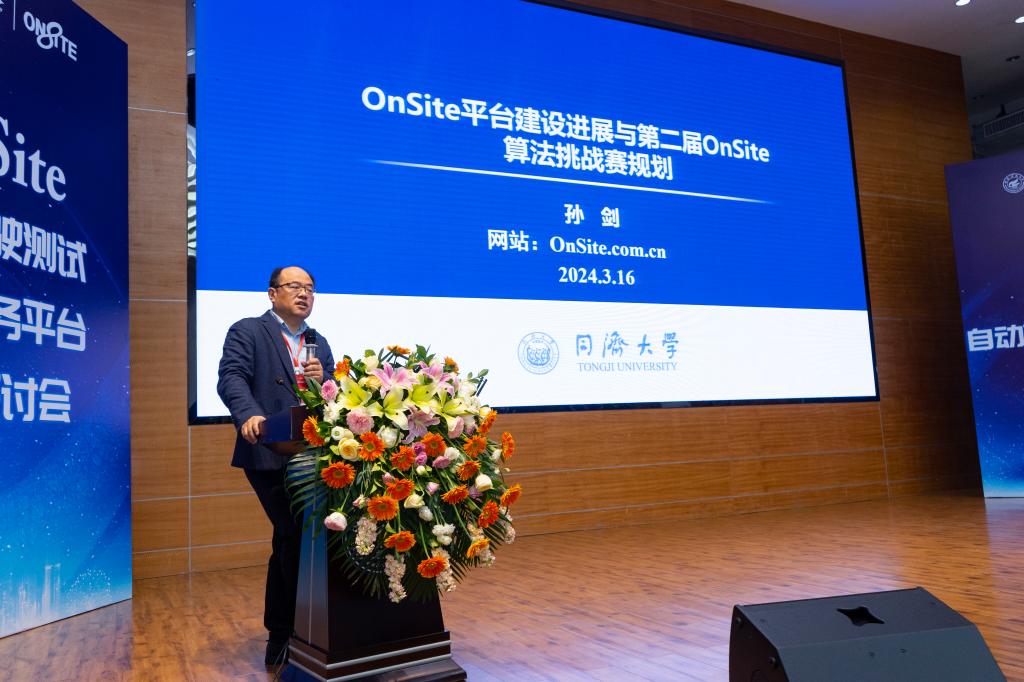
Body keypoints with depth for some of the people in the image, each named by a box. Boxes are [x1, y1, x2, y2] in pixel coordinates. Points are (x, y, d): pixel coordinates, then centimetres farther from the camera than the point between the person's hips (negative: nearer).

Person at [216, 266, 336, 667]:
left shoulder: (319, 344, 18)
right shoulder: (247, 332, 1)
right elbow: (232, 378, -14)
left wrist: (322, 380, -7)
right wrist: (249, 414, -33)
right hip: (269, 454, -6)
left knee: (288, 540, 13)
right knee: (297, 537, -10)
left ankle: (281, 635, 28)